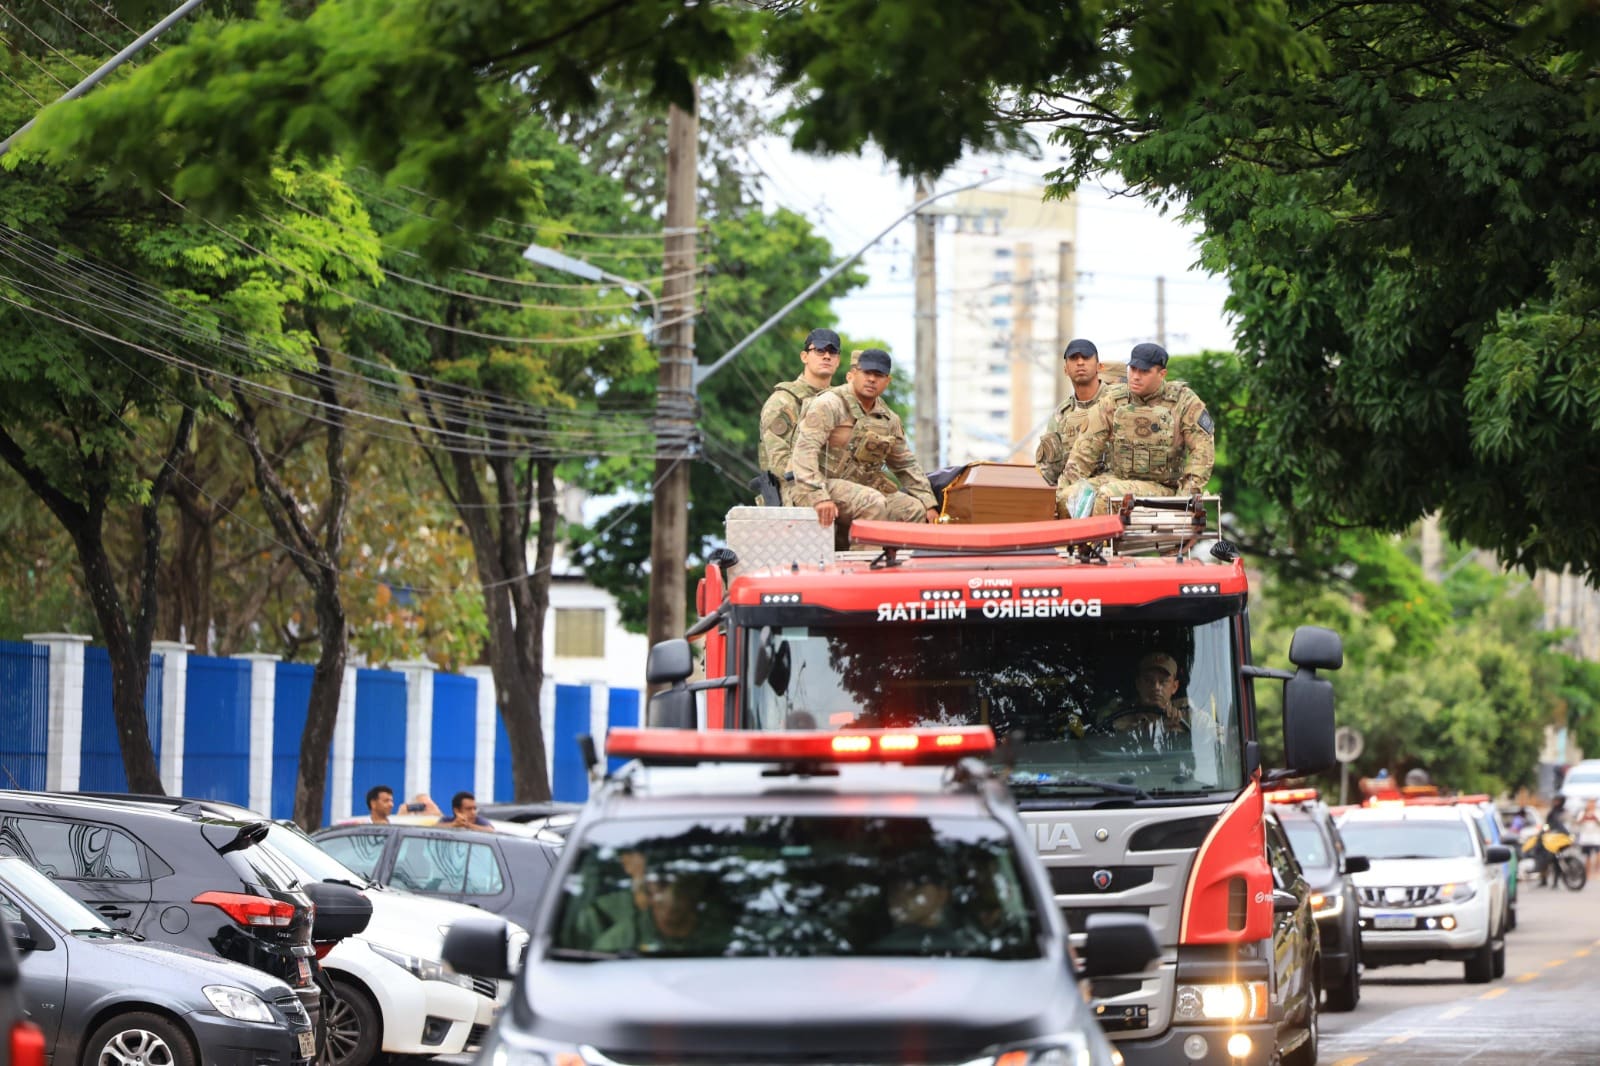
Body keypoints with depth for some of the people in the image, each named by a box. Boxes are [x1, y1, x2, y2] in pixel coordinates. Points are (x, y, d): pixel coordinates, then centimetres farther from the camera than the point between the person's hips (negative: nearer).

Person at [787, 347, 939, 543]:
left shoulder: (888, 419, 14)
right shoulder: (829, 404, -11)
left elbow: (907, 465, 24)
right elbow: (805, 451, -22)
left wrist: (929, 504, 14)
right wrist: (819, 497, -33)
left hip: (860, 488, 8)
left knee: (916, 511, -3)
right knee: (873, 503, -32)